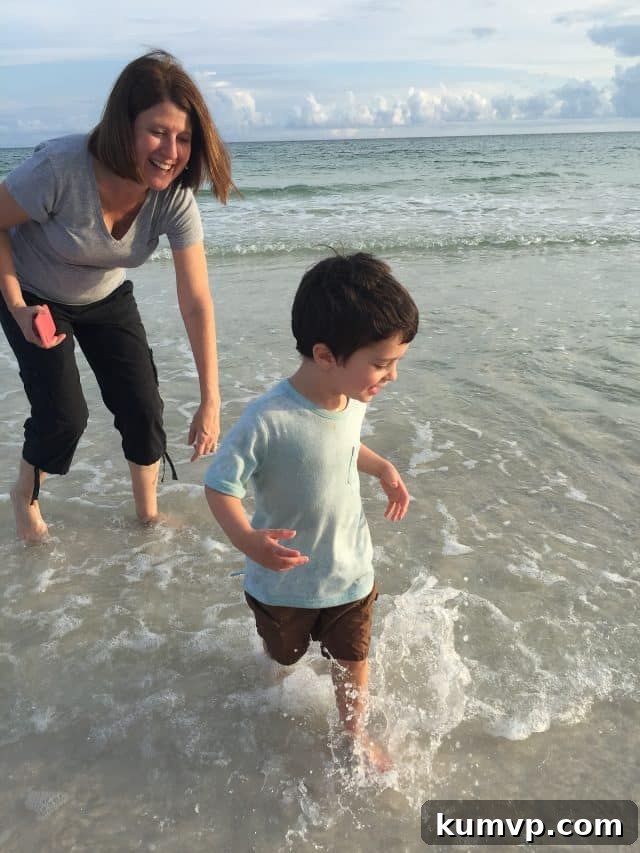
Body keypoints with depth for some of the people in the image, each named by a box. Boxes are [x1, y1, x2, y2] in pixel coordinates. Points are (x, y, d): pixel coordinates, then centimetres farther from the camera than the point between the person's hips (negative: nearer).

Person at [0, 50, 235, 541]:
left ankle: (148, 514, 22)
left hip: (106, 299, 3)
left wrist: (211, 402, -28)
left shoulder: (175, 199, -26)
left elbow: (197, 303, -26)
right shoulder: (60, 168, -36)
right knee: (64, 416, -10)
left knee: (143, 408, -2)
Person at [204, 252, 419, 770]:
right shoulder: (269, 421, -36)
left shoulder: (354, 400, -14)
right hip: (284, 579, -3)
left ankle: (356, 734, 49)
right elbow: (220, 485, -26)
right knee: (285, 655, 28)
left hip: (351, 569, 4)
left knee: (353, 658, 21)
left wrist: (383, 468, -3)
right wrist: (247, 539, -42)